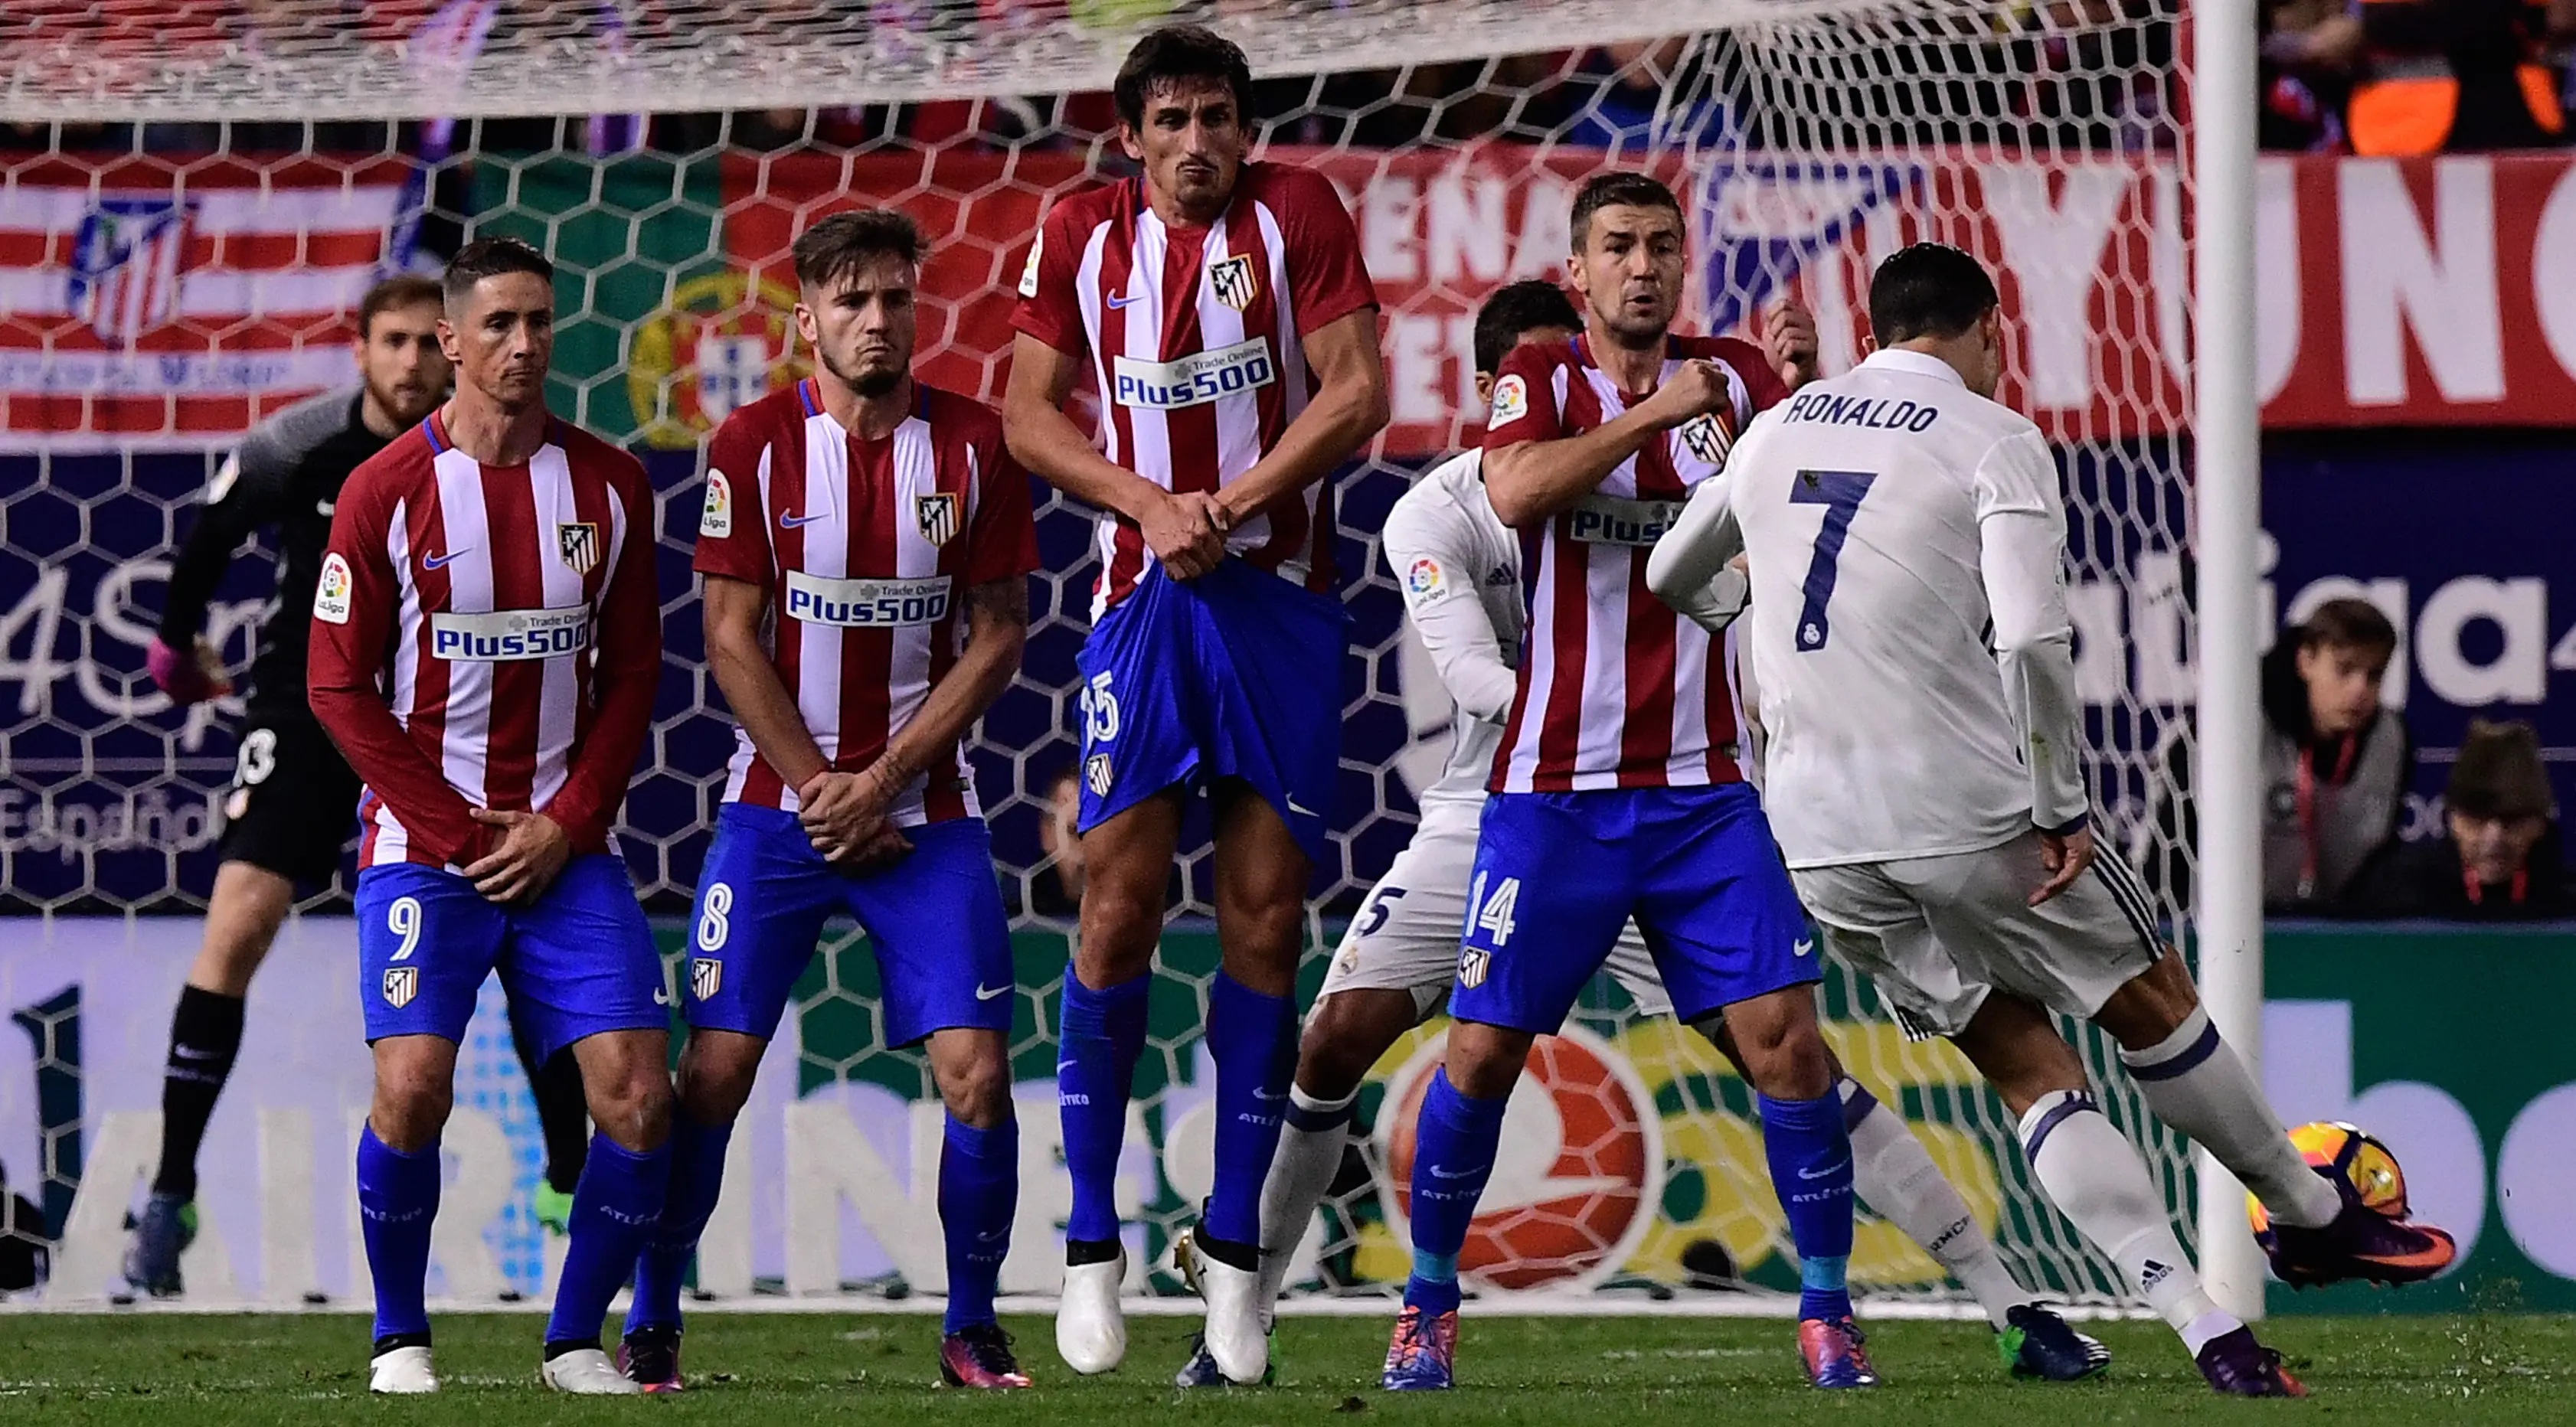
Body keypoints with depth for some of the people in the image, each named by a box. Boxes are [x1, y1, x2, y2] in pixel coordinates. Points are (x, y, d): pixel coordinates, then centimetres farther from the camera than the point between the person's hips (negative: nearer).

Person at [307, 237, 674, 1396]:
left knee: (638, 1093, -9)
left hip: (565, 849, 3)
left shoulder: (608, 486, 5)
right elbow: (341, 687, -3)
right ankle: (399, 1338, 2)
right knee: (412, 1085, -19)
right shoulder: (387, 492, -4)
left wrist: (563, 826, -4)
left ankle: (576, 1341, 8)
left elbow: (632, 672, 8)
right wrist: (462, 839, -8)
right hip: (423, 842, -3)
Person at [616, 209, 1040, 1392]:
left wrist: (881, 781, -8)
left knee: (976, 1074, -9)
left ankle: (971, 1329, 6)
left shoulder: (974, 445, 0)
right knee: (716, 1070, -5)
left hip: (925, 812, 1)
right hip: (778, 805, -1)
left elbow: (997, 636, 0)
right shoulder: (755, 446, -3)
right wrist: (819, 786, -9)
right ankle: (651, 1322, 7)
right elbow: (731, 639, -2)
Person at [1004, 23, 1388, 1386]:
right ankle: (1090, 1247, 1)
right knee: (1121, 903, -7)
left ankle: (1233, 1246, 9)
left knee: (1266, 915, 0)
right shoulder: (1084, 234, 5)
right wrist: (1148, 504, -8)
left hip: (1280, 596, -1)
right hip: (1145, 601, 1)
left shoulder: (1296, 212, -1)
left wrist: (1232, 503, -13)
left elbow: (1357, 392, -5)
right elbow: (1028, 414, 7)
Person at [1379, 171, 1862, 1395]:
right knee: (1484, 1046, -1)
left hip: (1704, 789, 2)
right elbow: (1514, 491, -19)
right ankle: (1429, 1304, 18)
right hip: (1554, 789, -2)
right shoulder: (1541, 379, 1)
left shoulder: (1735, 376, 9)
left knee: (1784, 1038, -9)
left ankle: (1827, 1316, 1)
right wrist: (1657, 411, -18)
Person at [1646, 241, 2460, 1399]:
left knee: (2030, 1074, 9)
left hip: (1818, 840, 5)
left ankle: (2203, 1327, 1)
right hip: (1966, 813, -5)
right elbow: (2032, 639, -17)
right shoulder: (1992, 440, -5)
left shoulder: (1776, 432, 13)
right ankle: (2315, 1218, 33)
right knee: (2151, 1007, 17)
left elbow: (1672, 579, 29)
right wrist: (2061, 812, -10)